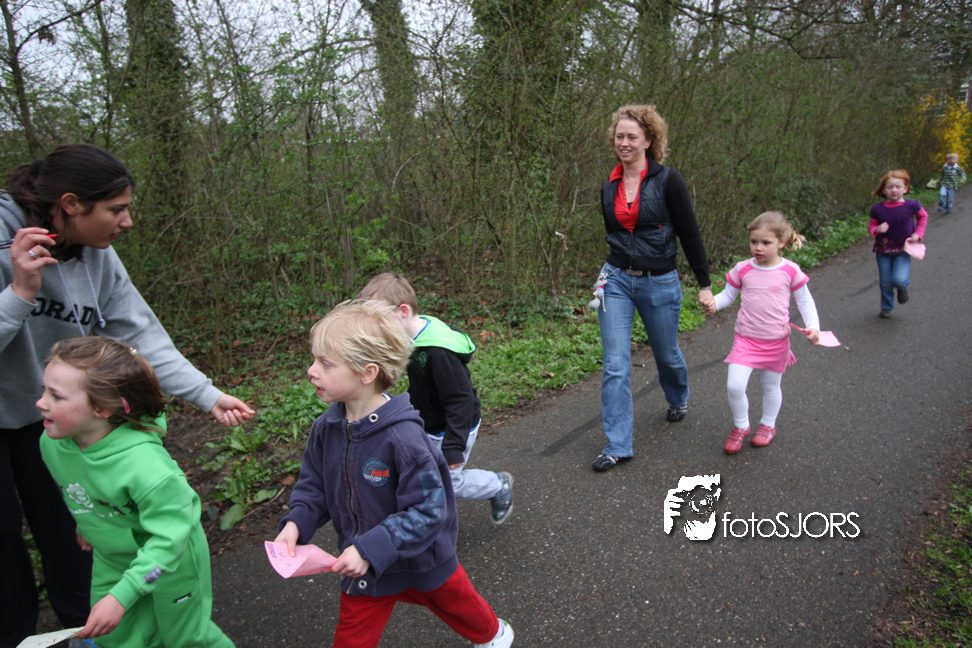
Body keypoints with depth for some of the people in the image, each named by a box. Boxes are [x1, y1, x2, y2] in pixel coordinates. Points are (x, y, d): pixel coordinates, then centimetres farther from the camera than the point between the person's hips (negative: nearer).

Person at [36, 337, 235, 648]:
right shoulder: (52, 444, -17)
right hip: (111, 559, 6)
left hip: (170, 560, -6)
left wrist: (121, 596, -32)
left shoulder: (143, 466, -40)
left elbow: (169, 537, -32)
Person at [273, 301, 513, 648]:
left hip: (424, 562, -4)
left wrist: (369, 550, -33)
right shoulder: (326, 428, -13)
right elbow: (313, 485, 2)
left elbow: (427, 511, -29)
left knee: (458, 605, 24)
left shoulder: (403, 437, -33)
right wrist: (295, 523, -16)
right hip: (364, 565, 4)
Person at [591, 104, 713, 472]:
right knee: (615, 365, -4)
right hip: (616, 281, 3)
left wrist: (704, 284, -4)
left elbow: (690, 235, -6)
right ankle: (618, 445, 4)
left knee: (666, 354, 18)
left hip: (660, 283, -3)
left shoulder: (667, 181, -8)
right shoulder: (609, 188, 5)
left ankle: (679, 399, 51)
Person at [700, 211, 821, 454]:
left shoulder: (790, 271, -6)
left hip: (776, 340, 0)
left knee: (771, 385, 17)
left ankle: (768, 425, 42)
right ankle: (740, 426, 15)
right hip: (746, 338, 0)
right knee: (734, 385, -12)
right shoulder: (742, 270, -5)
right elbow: (728, 295, 3)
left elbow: (805, 301, 3)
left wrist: (812, 326, -10)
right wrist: (714, 303, -18)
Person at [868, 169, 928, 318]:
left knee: (899, 280, -19)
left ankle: (903, 288, 19)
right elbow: (871, 226, 4)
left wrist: (918, 234, 1)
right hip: (883, 251, 1)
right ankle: (886, 307, 30)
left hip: (903, 250, -1)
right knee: (885, 283, 8)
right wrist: (877, 229, -19)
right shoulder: (877, 209, -9)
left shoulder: (911, 206, -9)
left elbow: (923, 217, 10)